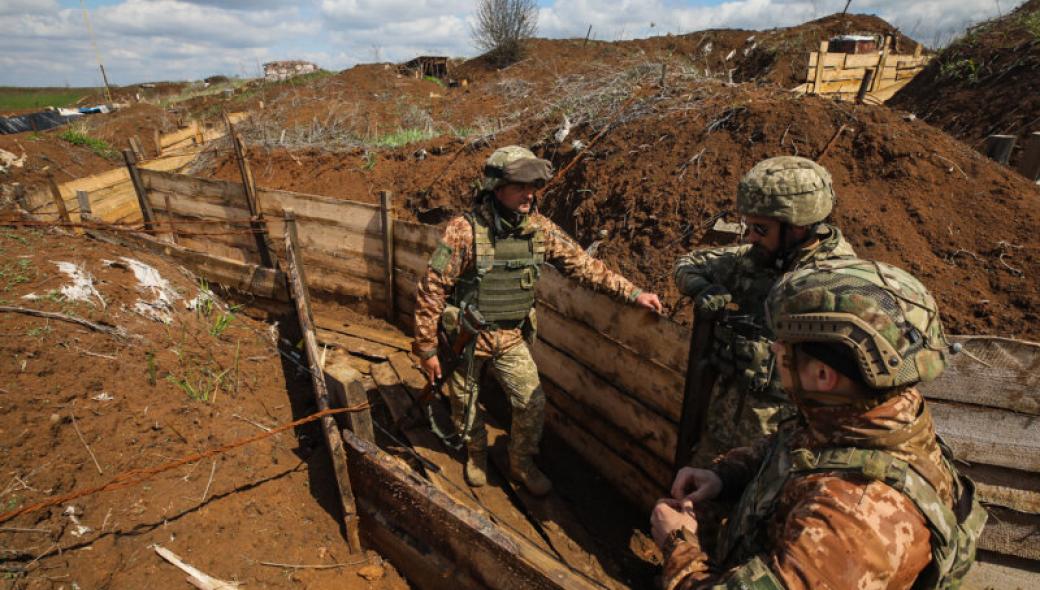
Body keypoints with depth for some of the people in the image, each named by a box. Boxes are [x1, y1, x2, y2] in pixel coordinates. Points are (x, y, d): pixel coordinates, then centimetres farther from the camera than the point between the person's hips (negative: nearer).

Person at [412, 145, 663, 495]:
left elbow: (584, 266, -2)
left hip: (511, 337, 3)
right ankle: (476, 455, 48)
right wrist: (426, 348, -13)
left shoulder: (539, 229, -8)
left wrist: (633, 293, -7)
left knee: (532, 403, 1)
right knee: (466, 405, 16)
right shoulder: (465, 231, -23)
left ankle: (522, 465, 31)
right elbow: (431, 290, -17)